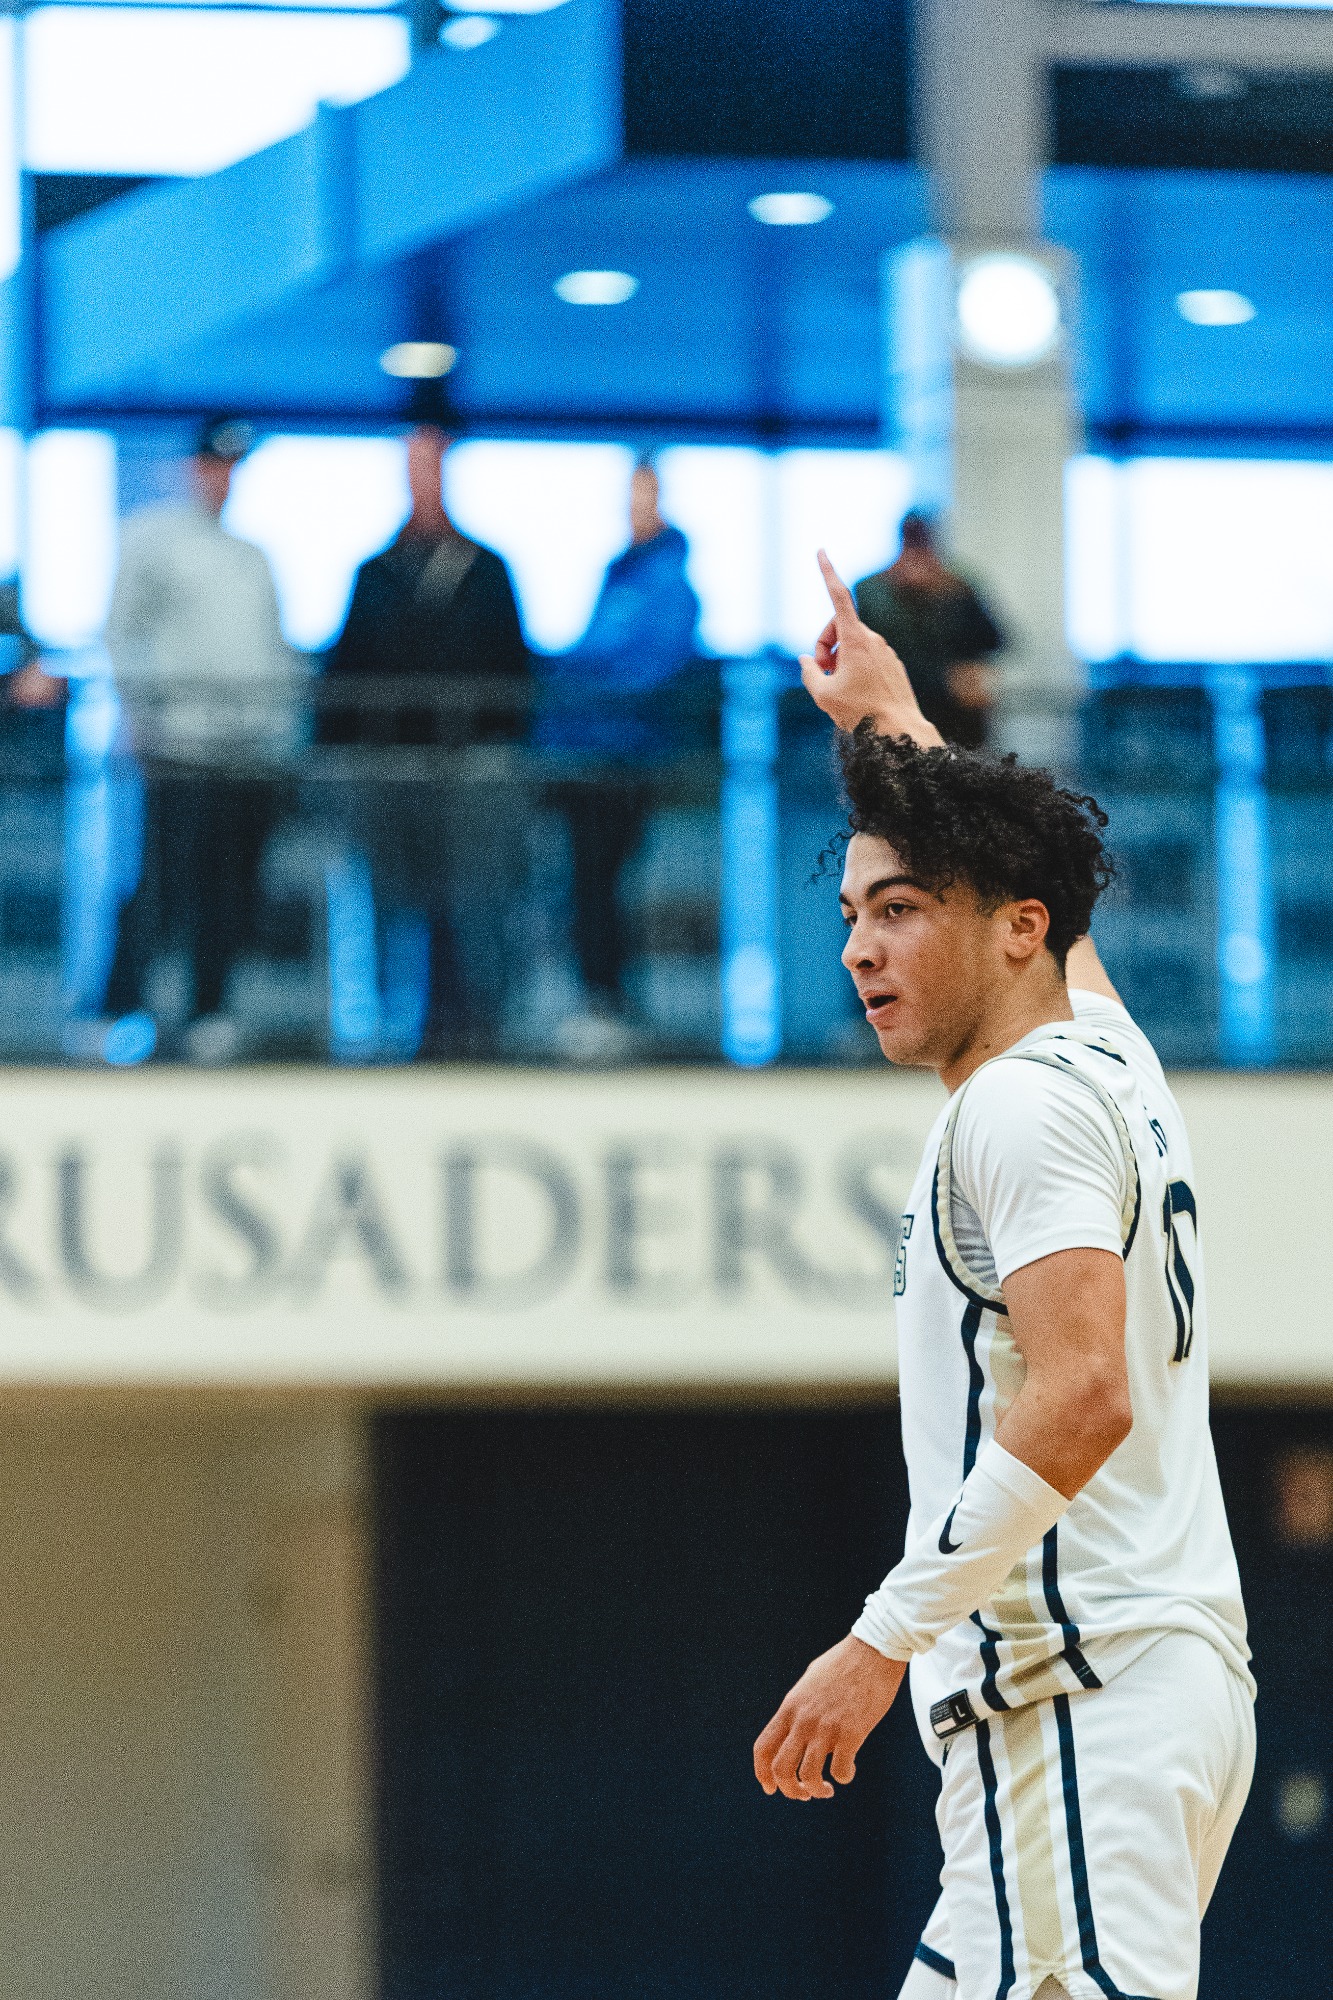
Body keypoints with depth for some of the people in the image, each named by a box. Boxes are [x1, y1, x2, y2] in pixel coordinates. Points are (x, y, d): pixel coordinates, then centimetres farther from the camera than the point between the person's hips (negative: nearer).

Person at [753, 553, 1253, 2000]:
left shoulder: (1023, 1105, -8)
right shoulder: (1106, 1052, 20)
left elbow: (1083, 1399, -20)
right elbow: (986, 848, 42)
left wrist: (886, 1637, -21)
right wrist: (886, 716, 57)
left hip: (1077, 1697, -10)